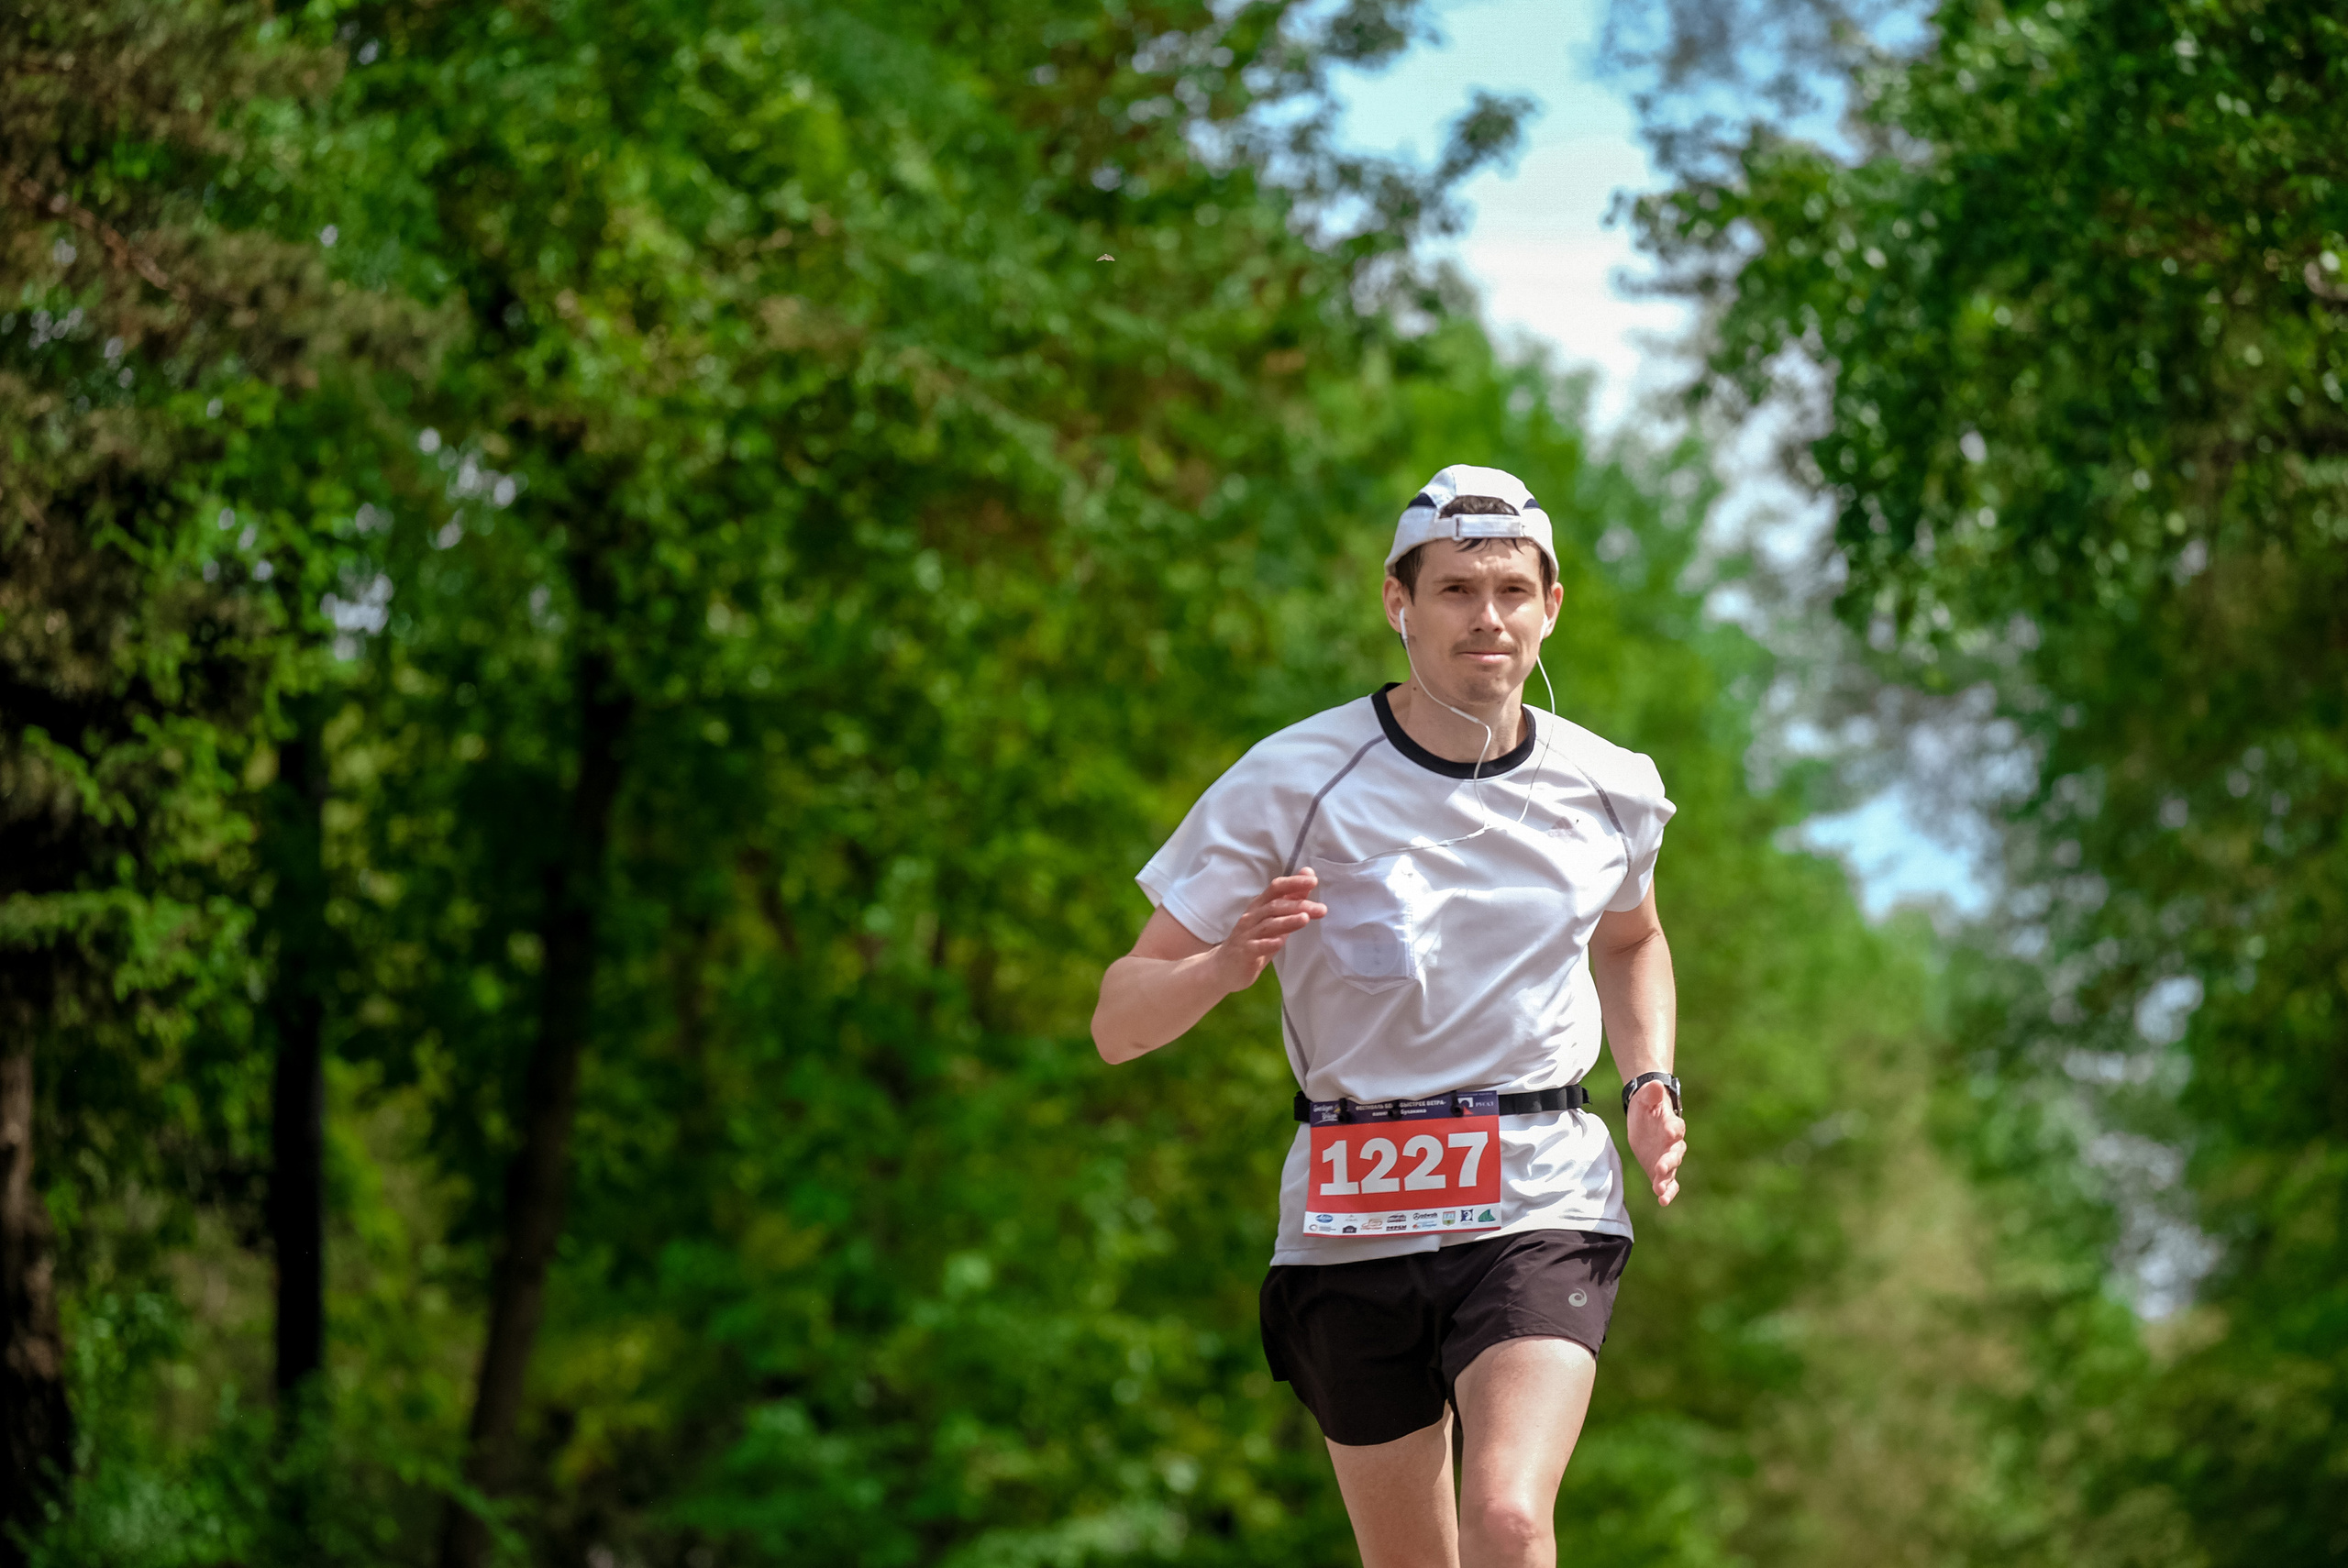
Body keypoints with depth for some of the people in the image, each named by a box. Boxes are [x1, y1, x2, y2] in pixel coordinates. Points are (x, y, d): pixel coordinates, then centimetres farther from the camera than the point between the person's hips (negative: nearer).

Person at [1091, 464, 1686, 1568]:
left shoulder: (1609, 789, 3)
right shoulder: (1290, 782, -9)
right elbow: (1117, 1024, -9)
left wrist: (1651, 1084, 8)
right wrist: (1228, 964, -31)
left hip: (1543, 1203, 1)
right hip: (1352, 1218, 0)